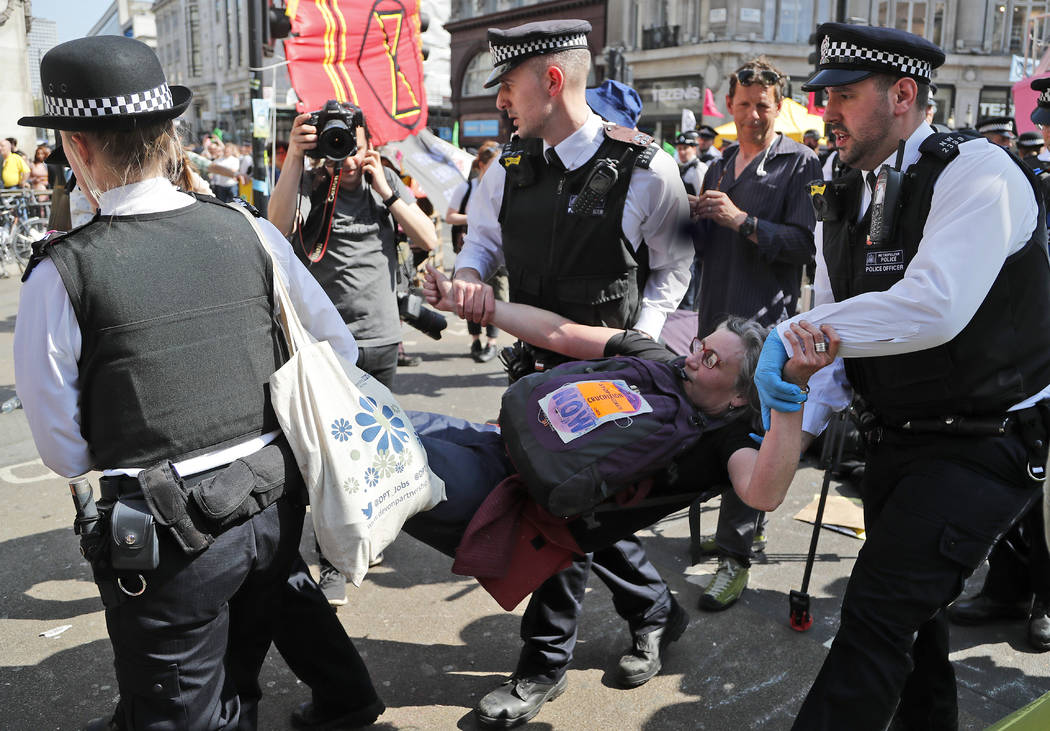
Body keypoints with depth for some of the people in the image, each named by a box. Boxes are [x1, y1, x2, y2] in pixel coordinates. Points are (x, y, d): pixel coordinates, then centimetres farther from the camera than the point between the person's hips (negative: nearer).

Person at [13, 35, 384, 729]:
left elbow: (64, 449, -6)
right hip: (276, 507, 4)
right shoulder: (249, 234, -4)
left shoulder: (61, 274, -13)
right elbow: (341, 351, 6)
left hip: (168, 535, -4)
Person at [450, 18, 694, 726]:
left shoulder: (645, 169, -12)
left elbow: (674, 266, 0)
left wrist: (638, 340, -12)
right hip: (542, 360, 6)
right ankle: (655, 612, 39)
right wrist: (470, 276, -7)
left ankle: (544, 663, 18)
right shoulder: (512, 164, 2)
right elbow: (483, 237, 15)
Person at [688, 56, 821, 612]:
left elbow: (806, 243, -13)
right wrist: (695, 218, 0)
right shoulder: (721, 165, 19)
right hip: (717, 316, 8)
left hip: (764, 322, -8)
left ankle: (735, 557, -5)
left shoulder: (801, 164, -2)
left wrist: (743, 221, -21)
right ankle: (748, 528, 31)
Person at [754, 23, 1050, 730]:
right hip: (898, 441, 8)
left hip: (986, 445, -8)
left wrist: (792, 335, -29)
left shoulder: (977, 172, -17)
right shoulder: (846, 204, 6)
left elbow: (935, 307, -33)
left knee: (877, 611, -14)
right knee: (911, 608, 21)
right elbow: (834, 340, 4)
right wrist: (798, 420, -14)